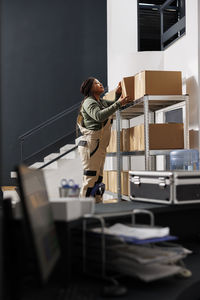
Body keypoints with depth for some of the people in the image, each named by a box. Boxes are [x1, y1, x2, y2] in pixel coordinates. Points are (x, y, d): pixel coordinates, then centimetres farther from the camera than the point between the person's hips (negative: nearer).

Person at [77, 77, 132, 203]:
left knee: (98, 178, 10)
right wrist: (118, 103, -24)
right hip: (90, 144, -9)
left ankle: (97, 204, 15)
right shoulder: (89, 102, -7)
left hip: (100, 146, 10)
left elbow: (114, 105, 32)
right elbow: (99, 116, -23)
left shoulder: (102, 102, 22)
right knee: (90, 177, -12)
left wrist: (118, 93, 12)